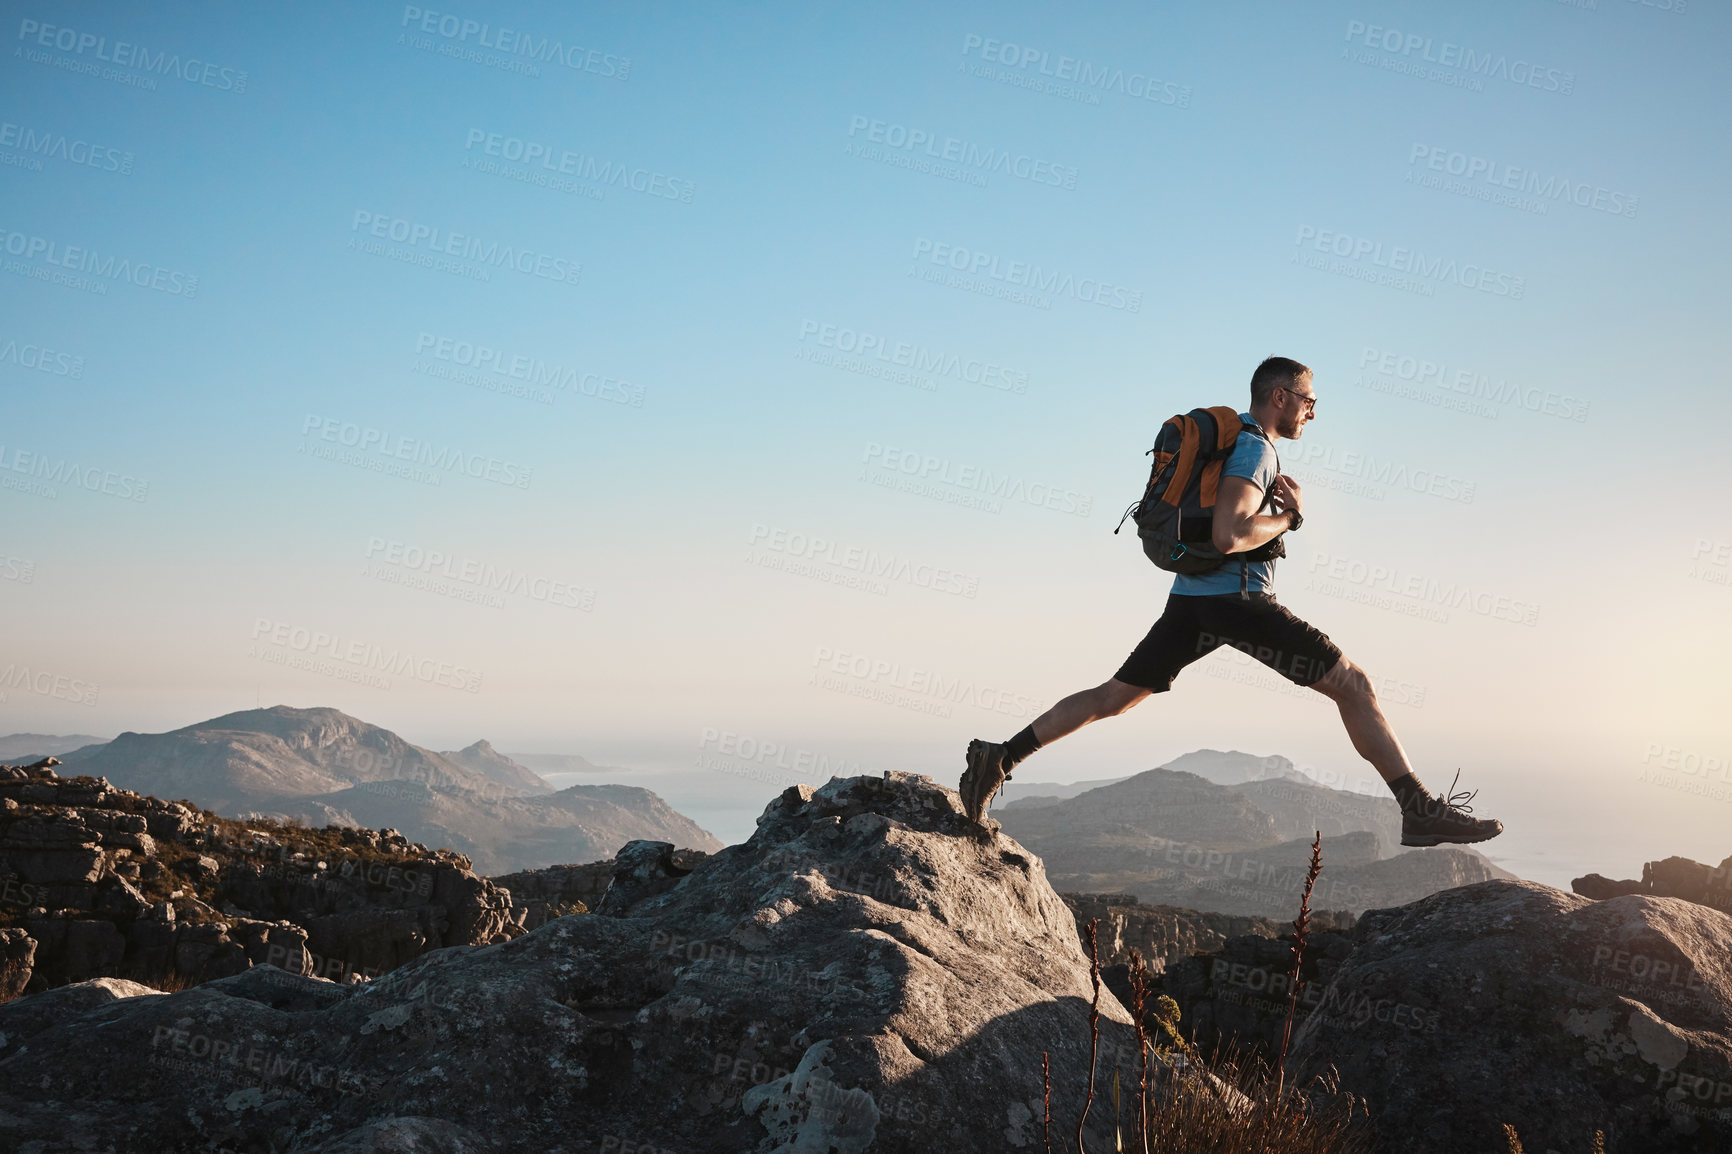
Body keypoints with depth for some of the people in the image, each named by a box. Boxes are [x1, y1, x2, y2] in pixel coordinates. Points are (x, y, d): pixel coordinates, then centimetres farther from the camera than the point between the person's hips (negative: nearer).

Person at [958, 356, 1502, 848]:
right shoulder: (1255, 448, -10)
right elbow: (1228, 536, -23)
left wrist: (1280, 496, 12)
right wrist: (1290, 515, -8)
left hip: (1190, 600, 9)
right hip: (1237, 597, -9)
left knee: (1111, 697, 12)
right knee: (1353, 684, -4)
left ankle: (1000, 757, 6)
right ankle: (1420, 810, -7)